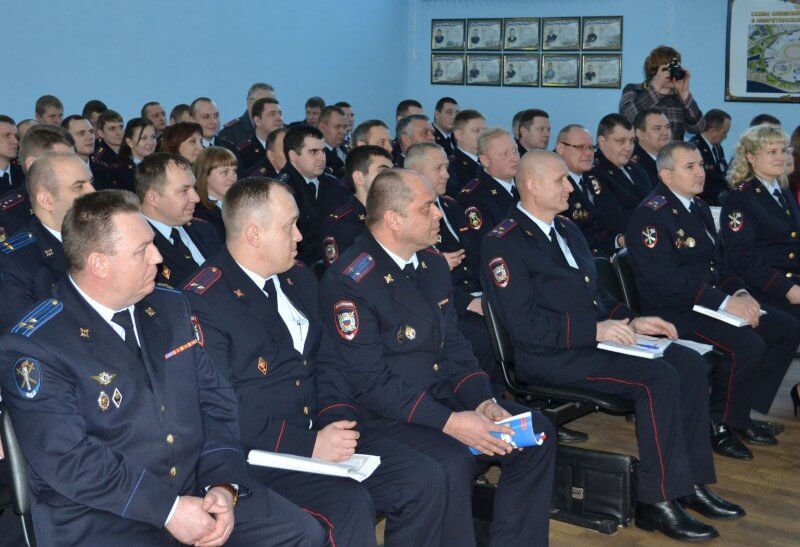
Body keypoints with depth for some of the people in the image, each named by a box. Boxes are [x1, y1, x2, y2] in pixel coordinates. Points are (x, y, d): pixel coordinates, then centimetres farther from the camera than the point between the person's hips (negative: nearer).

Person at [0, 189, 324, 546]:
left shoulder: (169, 306, 8)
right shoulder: (34, 347, -11)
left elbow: (215, 400, 8)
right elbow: (68, 459, -17)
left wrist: (223, 485, -8)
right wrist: (167, 509, -20)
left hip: (197, 491, 6)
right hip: (99, 517, -6)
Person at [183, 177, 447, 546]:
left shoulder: (298, 277, 13)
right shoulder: (204, 300, -13)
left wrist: (337, 417, -4)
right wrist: (307, 444, -21)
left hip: (323, 434, 8)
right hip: (260, 454, -7)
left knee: (425, 480, -6)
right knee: (349, 507, -29)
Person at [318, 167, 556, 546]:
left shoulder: (432, 263, 8)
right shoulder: (349, 282, -17)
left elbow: (453, 345, 12)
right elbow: (370, 383, -21)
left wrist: (483, 400, -6)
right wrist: (449, 422, -26)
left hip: (443, 399, 8)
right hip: (380, 415, -8)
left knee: (536, 434, -5)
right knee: (452, 463, -33)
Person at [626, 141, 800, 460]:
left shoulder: (699, 208, 16)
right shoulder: (651, 215, -14)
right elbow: (666, 280, -22)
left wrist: (740, 293, -1)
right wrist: (724, 302, -23)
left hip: (714, 301, 10)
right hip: (674, 313, -10)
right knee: (747, 346, -28)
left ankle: (743, 413, 10)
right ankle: (718, 425, -6)